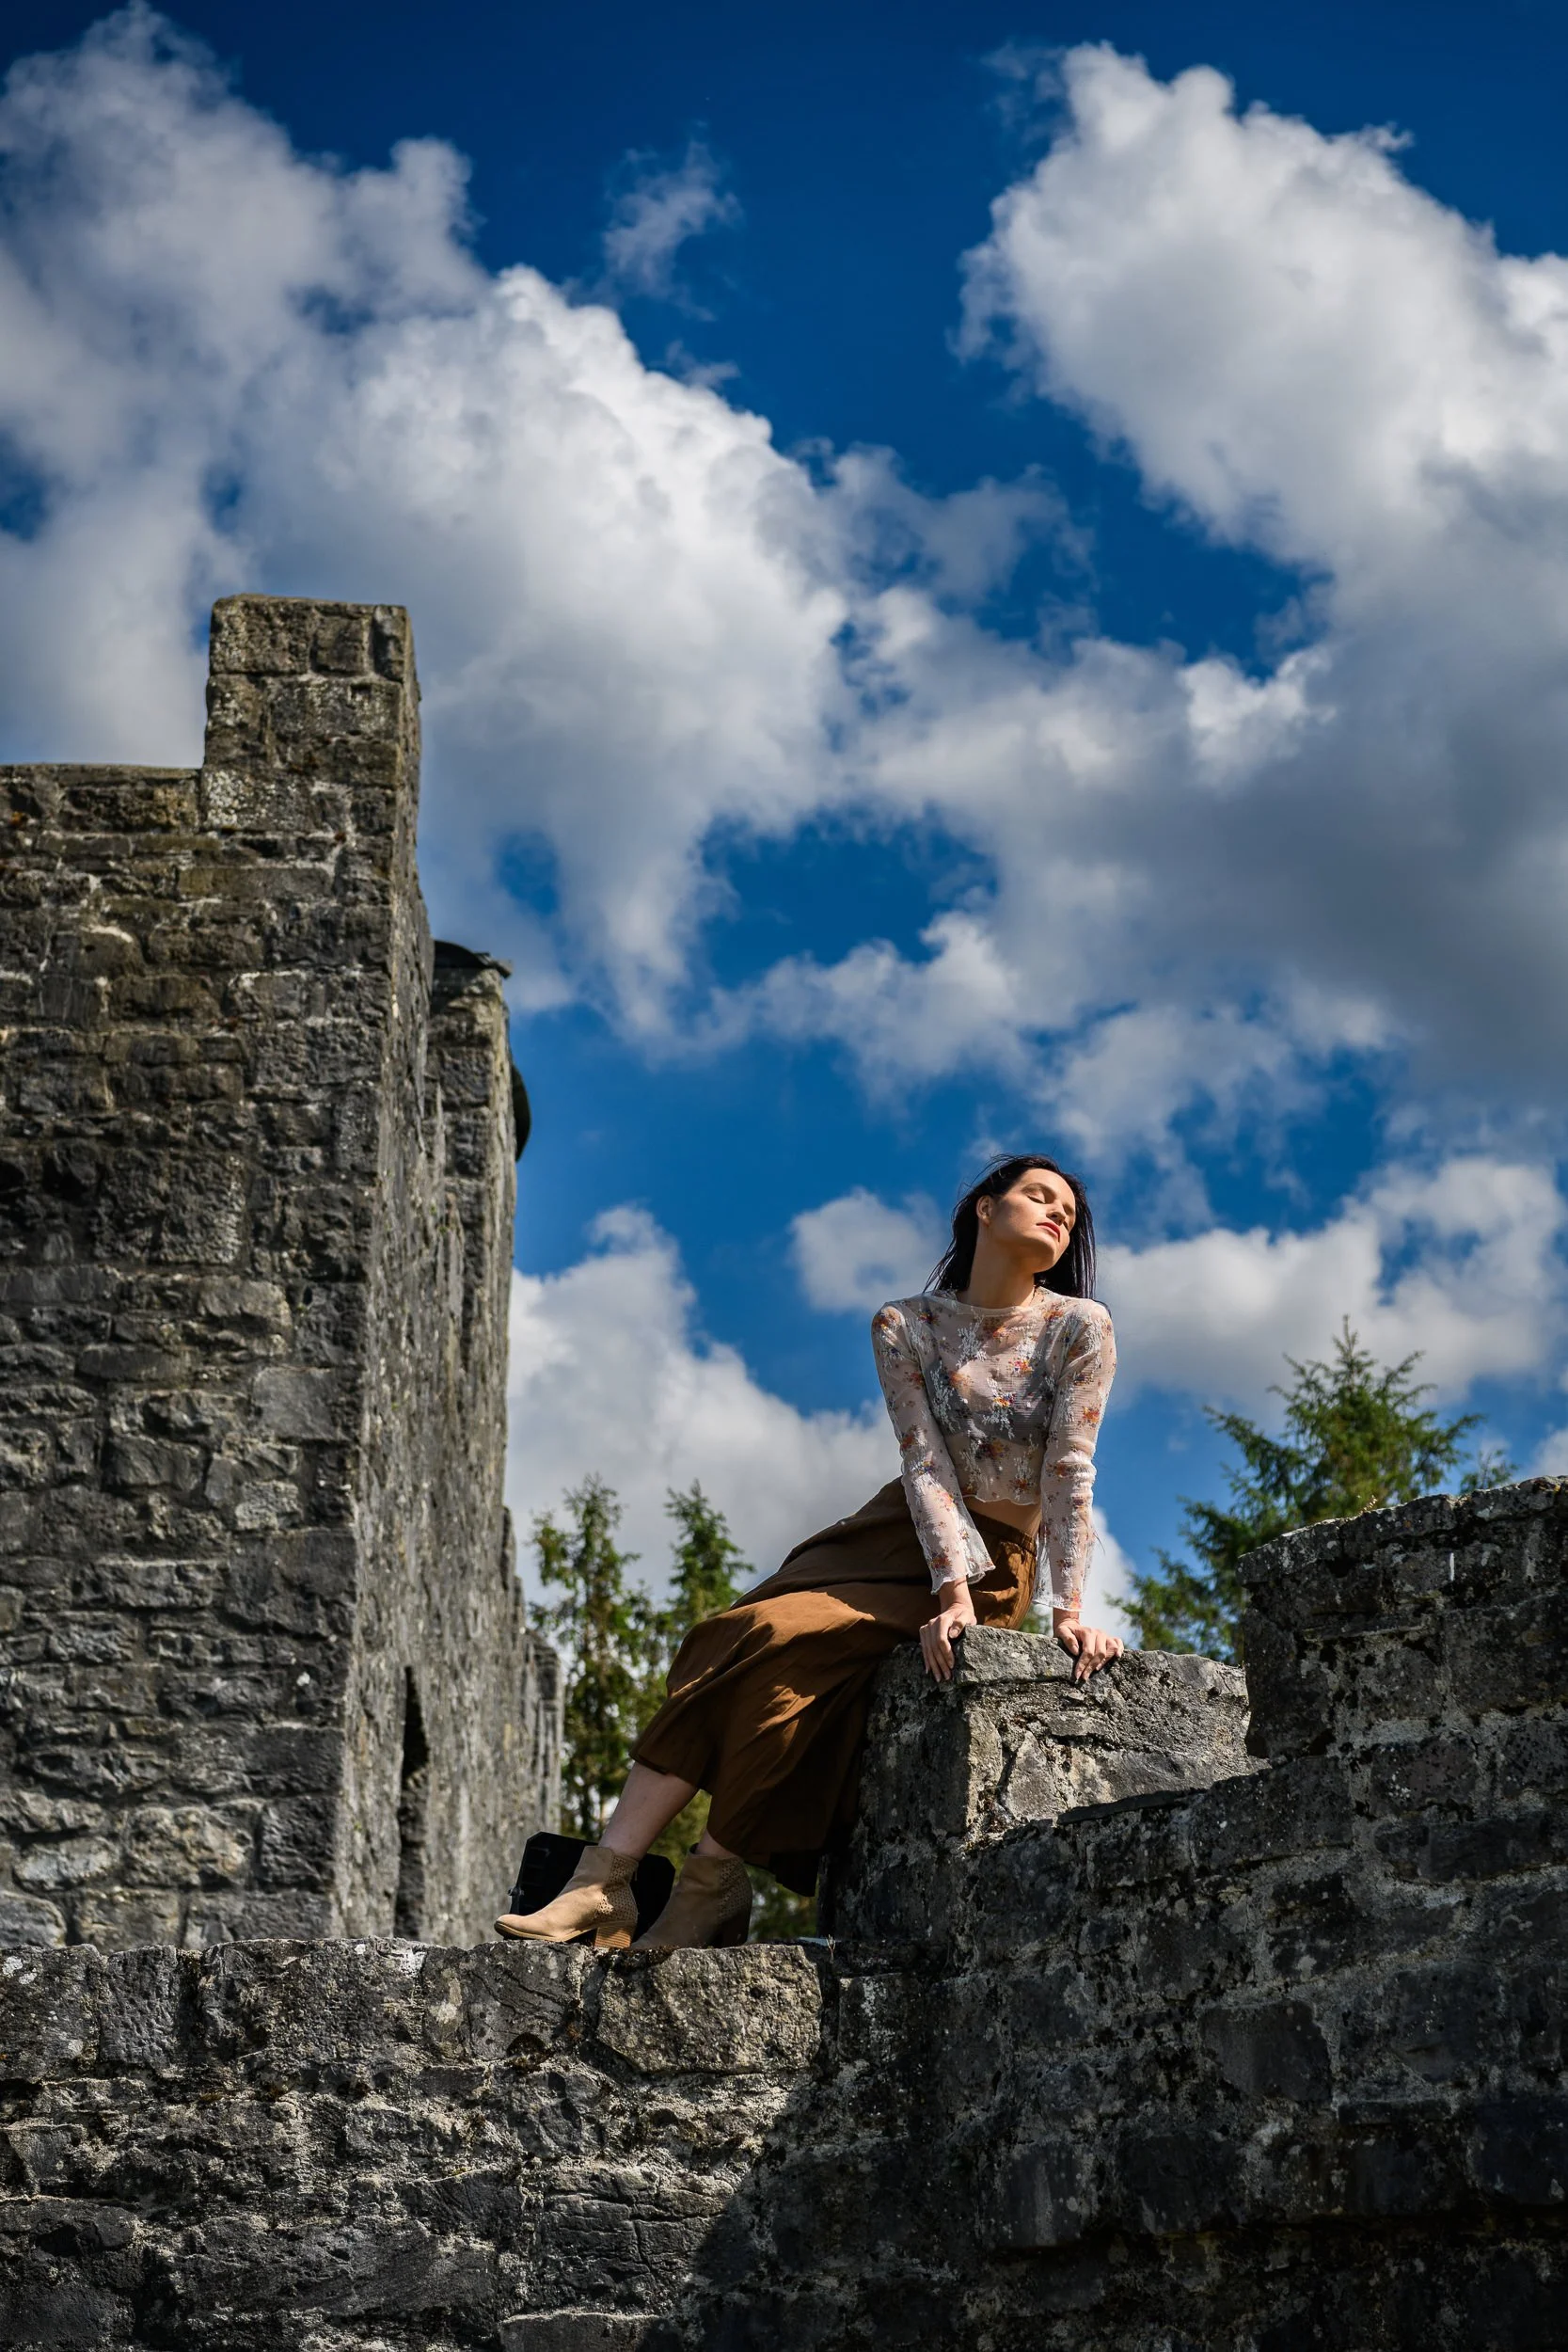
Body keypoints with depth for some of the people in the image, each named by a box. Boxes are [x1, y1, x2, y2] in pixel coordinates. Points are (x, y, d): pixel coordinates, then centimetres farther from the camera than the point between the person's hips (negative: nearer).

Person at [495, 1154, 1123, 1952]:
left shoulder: (1078, 1327, -7)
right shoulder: (904, 1326, 0)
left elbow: (1071, 1471, -12)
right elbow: (924, 1463, -10)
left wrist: (1068, 1608, -21)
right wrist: (952, 1590, -22)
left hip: (997, 1563, -3)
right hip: (900, 1533, 4)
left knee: (787, 1648, -25)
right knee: (739, 1643, -20)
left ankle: (709, 1884, -16)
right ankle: (603, 1882, -23)